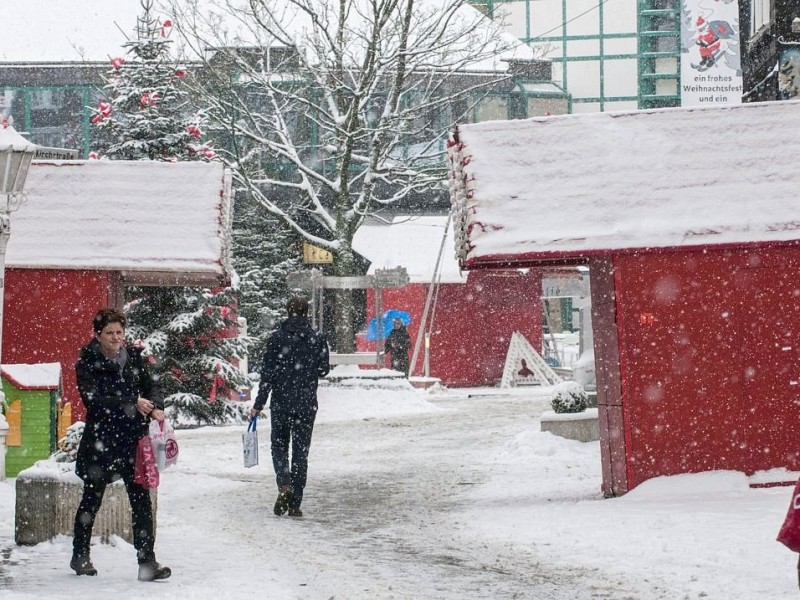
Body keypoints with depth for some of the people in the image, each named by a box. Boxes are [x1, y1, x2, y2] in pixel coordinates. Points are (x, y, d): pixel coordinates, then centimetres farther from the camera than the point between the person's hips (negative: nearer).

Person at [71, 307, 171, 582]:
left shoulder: (134, 358, 7)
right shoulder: (87, 364, -5)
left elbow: (152, 386, 9)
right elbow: (93, 399, -17)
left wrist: (156, 407, -14)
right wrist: (132, 403, -22)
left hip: (133, 439, 3)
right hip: (100, 441, -2)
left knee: (141, 501, -4)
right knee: (91, 500, 12)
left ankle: (147, 562, -4)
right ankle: (80, 556, 29)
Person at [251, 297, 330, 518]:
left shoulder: (276, 338, -5)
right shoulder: (318, 339, -2)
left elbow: (267, 374, -7)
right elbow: (324, 370, 3)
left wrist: (259, 404, -2)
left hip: (280, 402, -1)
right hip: (307, 404, 1)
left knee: (279, 446, 14)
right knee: (300, 451, 6)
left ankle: (284, 485, -12)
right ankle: (295, 504, 5)